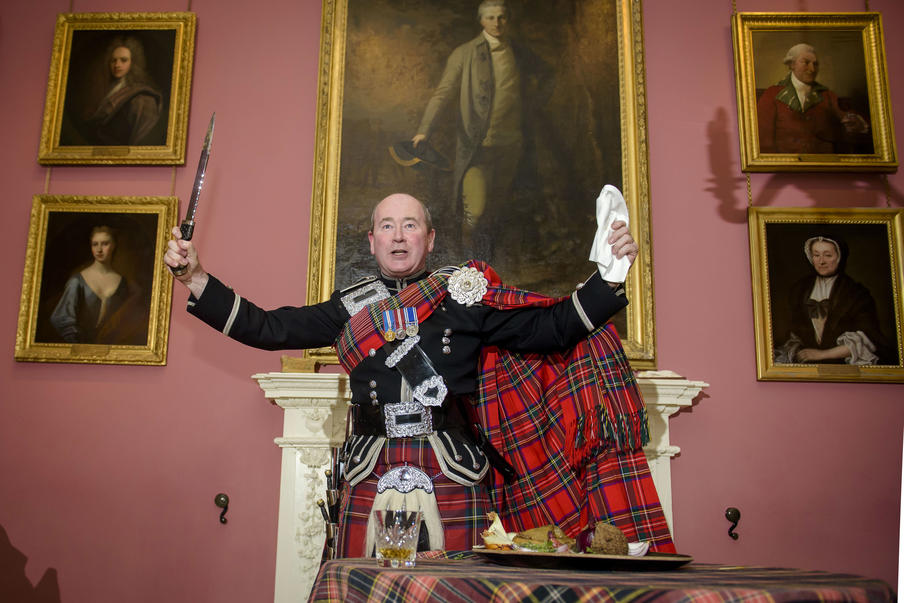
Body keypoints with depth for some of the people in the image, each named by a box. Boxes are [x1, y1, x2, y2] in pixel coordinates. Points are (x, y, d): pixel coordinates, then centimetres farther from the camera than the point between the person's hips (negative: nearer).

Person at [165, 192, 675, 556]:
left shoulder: (467, 295, 3)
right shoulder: (352, 307, 10)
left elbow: (551, 328, 0)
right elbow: (266, 328, 8)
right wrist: (196, 277, 4)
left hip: (453, 481, -1)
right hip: (370, 482, 2)